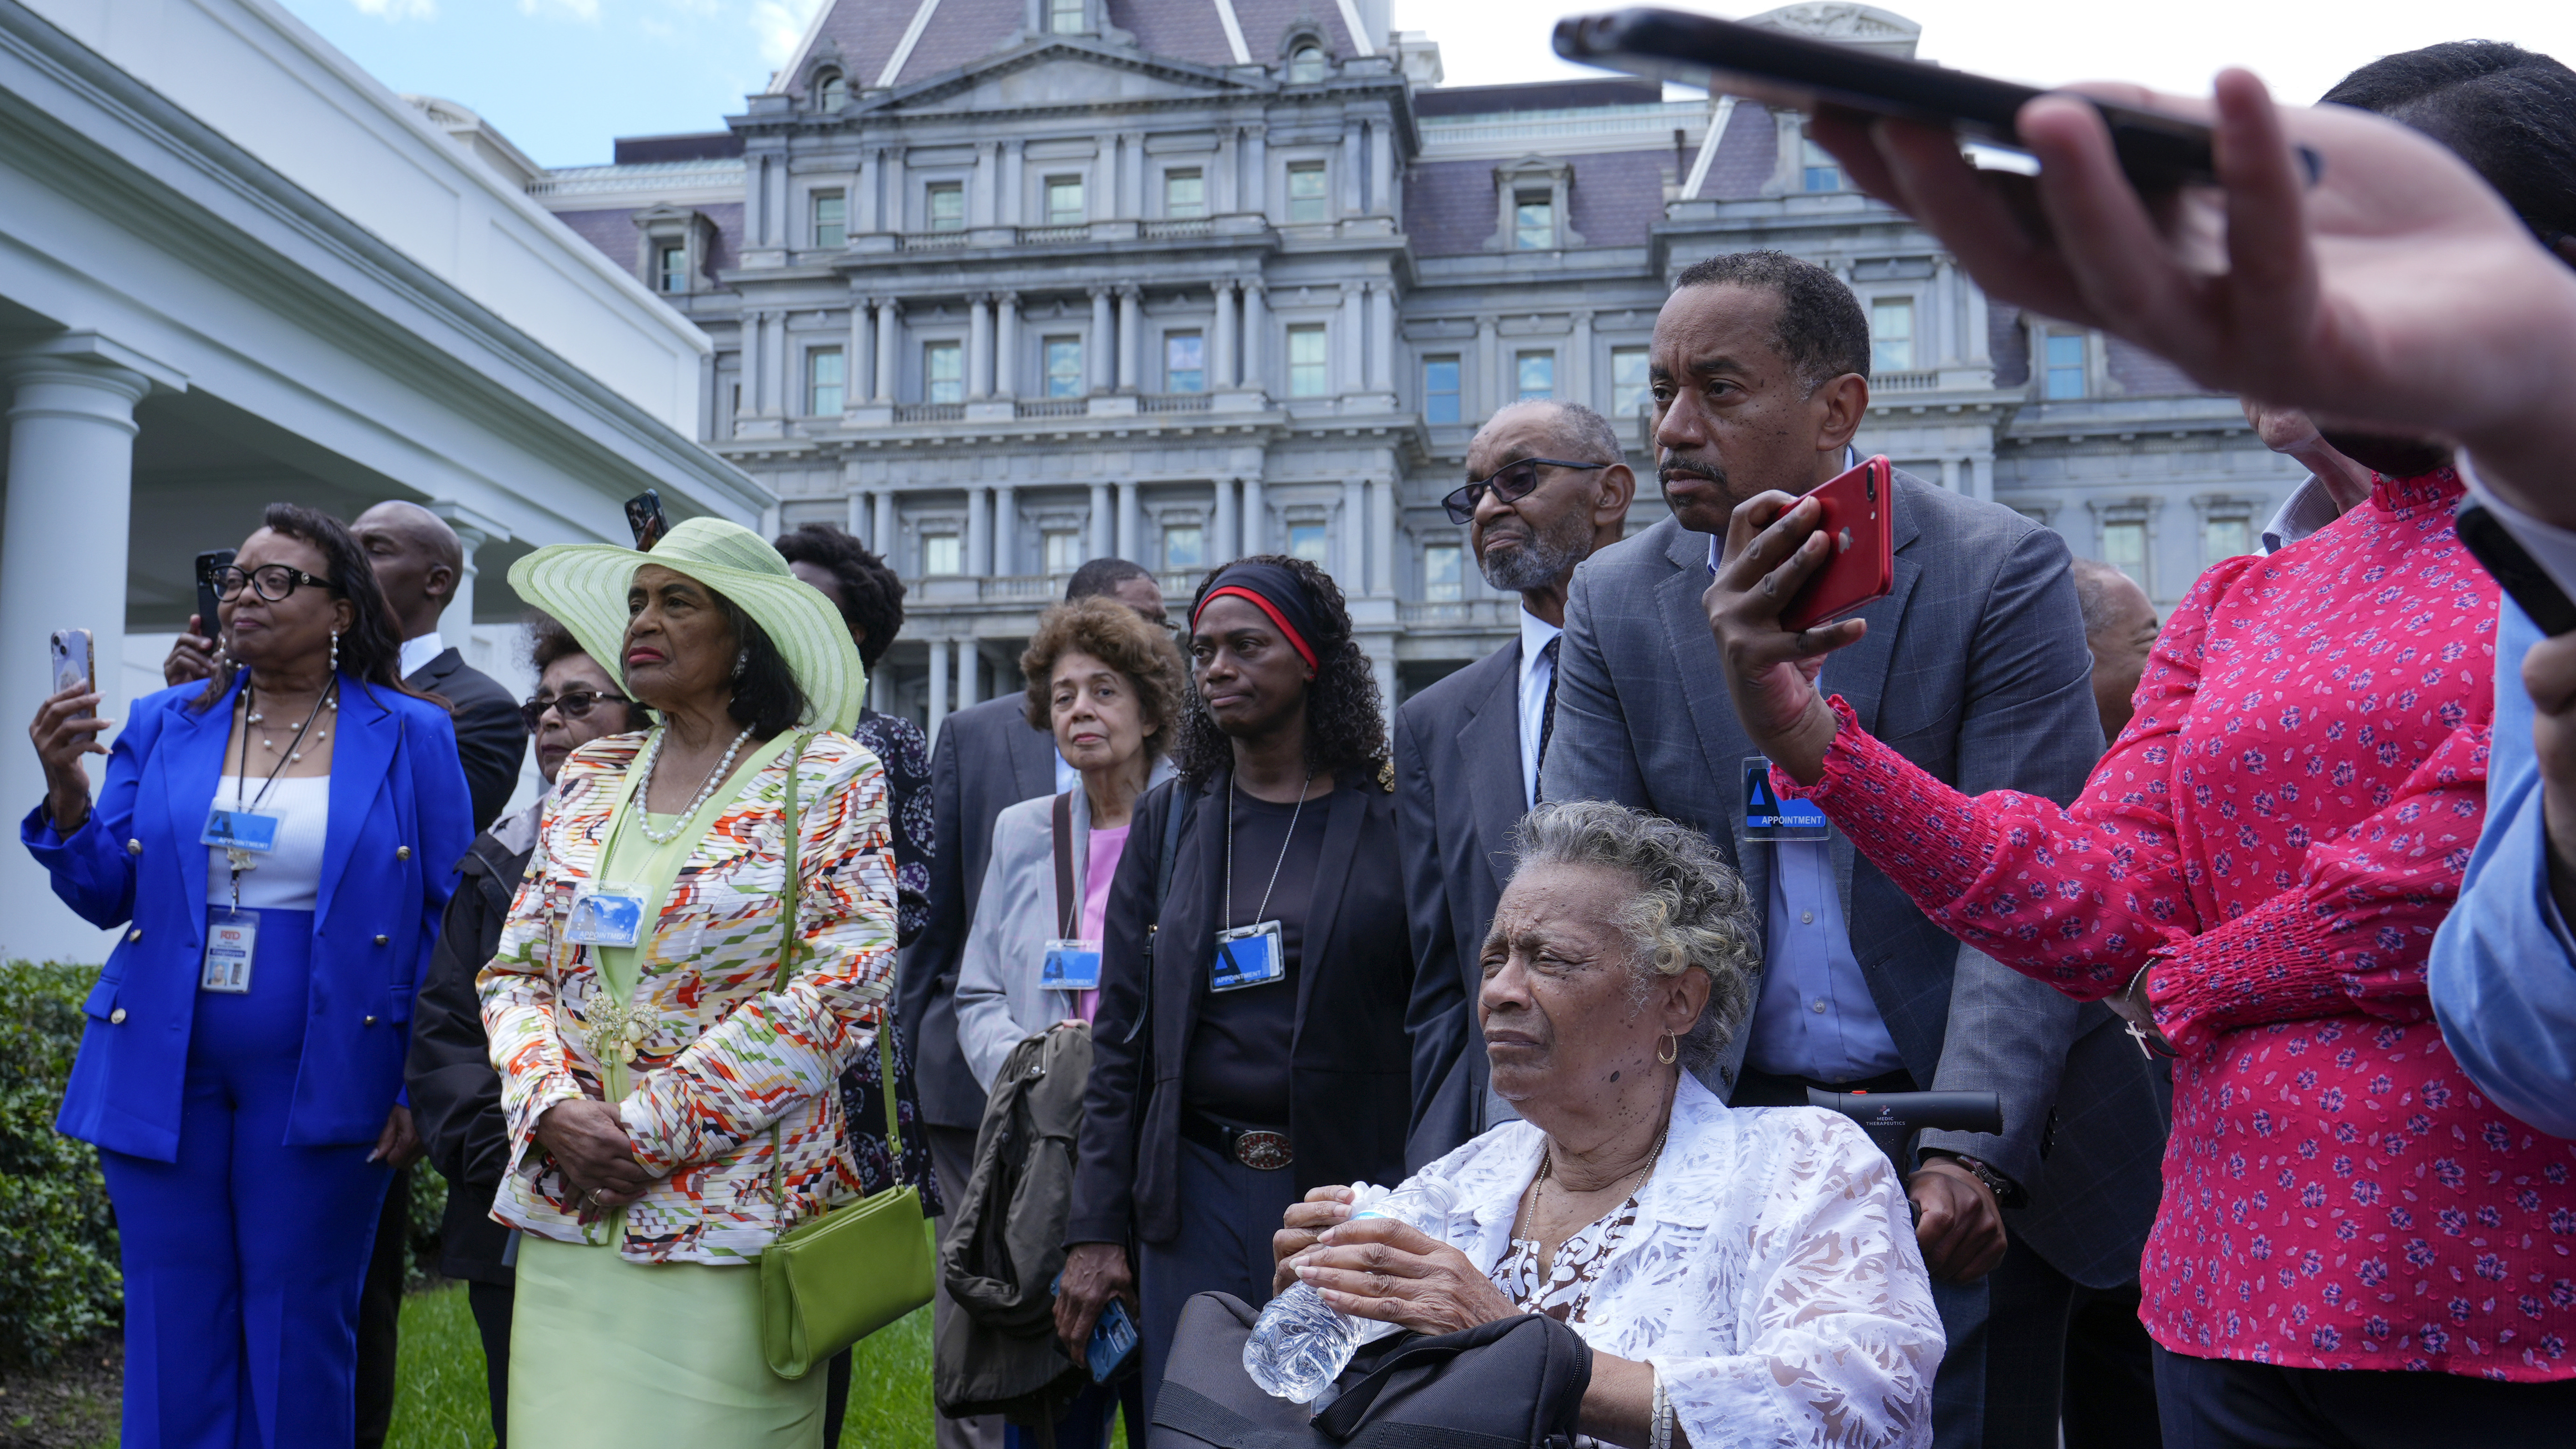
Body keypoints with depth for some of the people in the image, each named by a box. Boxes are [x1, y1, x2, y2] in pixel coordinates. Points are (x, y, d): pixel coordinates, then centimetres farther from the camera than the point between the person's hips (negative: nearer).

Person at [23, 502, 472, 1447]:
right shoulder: (164, 725, 7)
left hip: (321, 1081, -3)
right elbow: (107, 895, 6)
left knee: (299, 1345, 9)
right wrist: (66, 795, -13)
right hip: (163, 1075, 3)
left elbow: (446, 924, -2)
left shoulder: (412, 737, -2)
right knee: (173, 1343, 10)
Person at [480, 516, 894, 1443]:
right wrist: (554, 1109, -7)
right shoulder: (589, 781, 12)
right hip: (568, 1213, 5)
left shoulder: (829, 778, -4)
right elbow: (513, 973, 13)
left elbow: (843, 985, -12)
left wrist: (653, 1127, -14)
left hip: (727, 1225, -4)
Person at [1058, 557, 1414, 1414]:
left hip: (1352, 1186, -2)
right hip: (1197, 1193, 3)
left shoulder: (1386, 821, -1)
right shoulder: (1170, 820, 8)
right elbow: (1120, 1034, 7)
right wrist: (1095, 1232, 2)